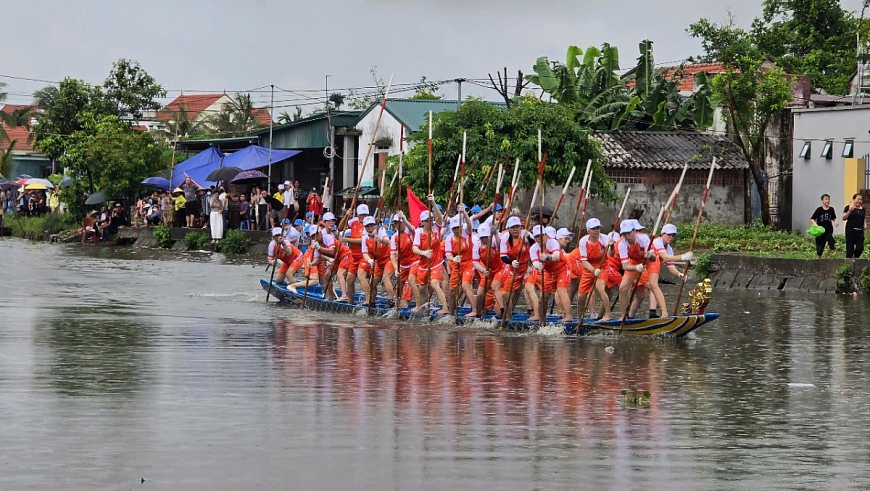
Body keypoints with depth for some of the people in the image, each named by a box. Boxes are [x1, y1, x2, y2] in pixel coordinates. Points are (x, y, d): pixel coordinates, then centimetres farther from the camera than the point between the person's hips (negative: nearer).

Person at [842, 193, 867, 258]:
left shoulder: (862, 209, 13)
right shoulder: (848, 208, -3)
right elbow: (844, 218, -11)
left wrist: (865, 224, 3)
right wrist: (849, 211, -26)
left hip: (860, 231, 5)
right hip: (850, 231, -5)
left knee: (860, 248, -4)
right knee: (850, 249, -2)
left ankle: (855, 258, 20)